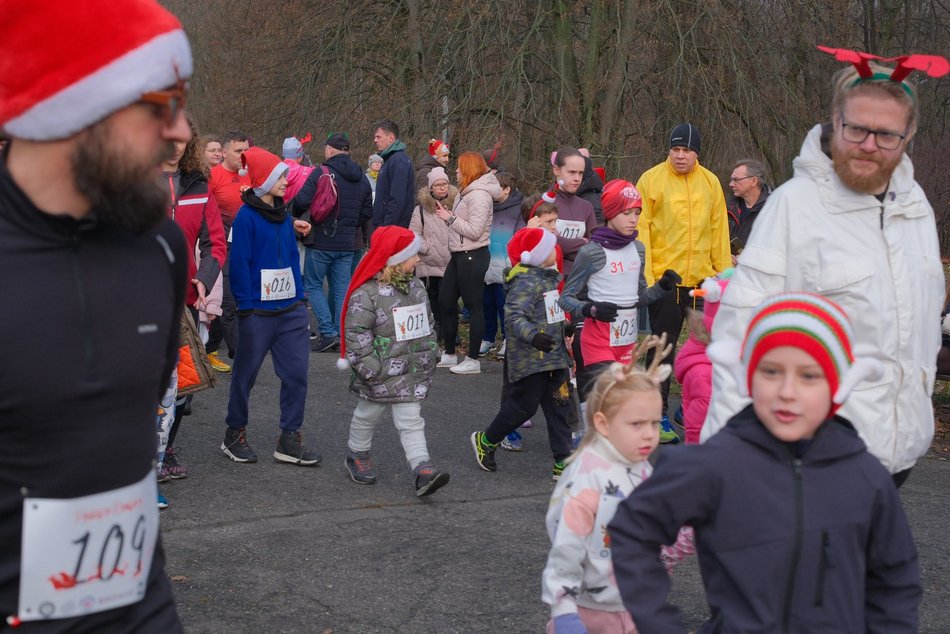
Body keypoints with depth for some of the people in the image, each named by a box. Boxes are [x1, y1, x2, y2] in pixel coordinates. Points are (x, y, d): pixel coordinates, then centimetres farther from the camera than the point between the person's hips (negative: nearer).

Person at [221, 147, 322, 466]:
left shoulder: (285, 217, 11)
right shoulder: (246, 216, -10)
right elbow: (239, 264, -12)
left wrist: (299, 296, 10)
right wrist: (245, 306, -15)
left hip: (290, 309, 6)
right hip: (258, 312, -6)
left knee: (296, 372, 3)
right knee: (245, 374, 8)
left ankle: (290, 439, 12)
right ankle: (234, 434, 24)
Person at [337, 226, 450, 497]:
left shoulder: (415, 286, 7)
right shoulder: (366, 293, -17)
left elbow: (427, 322, 19)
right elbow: (356, 332, -17)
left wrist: (430, 353, 19)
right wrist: (368, 368, -19)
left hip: (413, 372, 5)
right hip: (381, 374, -5)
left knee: (410, 420, -1)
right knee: (368, 414, 13)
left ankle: (423, 469, -9)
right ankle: (357, 456, 35)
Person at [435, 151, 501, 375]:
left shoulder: (479, 195, -15)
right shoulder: (467, 193, 15)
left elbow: (474, 231, -22)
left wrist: (450, 218, -14)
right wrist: (447, 215, 2)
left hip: (473, 256, -10)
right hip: (459, 255, 10)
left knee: (474, 306, -3)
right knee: (445, 301, 12)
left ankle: (473, 360, 3)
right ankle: (449, 354, 22)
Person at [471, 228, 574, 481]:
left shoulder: (547, 278, 13)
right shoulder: (526, 282, -18)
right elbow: (514, 317, -30)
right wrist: (532, 336, -45)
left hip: (553, 358, 9)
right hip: (530, 360, -9)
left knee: (559, 407, 6)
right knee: (523, 406, 0)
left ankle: (562, 463, 9)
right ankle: (485, 441, 23)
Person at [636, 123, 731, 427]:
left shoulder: (710, 182, 6)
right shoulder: (651, 179, -4)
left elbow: (719, 230, 10)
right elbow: (641, 229, -6)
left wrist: (724, 272, 7)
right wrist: (644, 276, -11)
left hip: (702, 279, 3)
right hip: (662, 278, -3)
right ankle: (659, 412, 14)